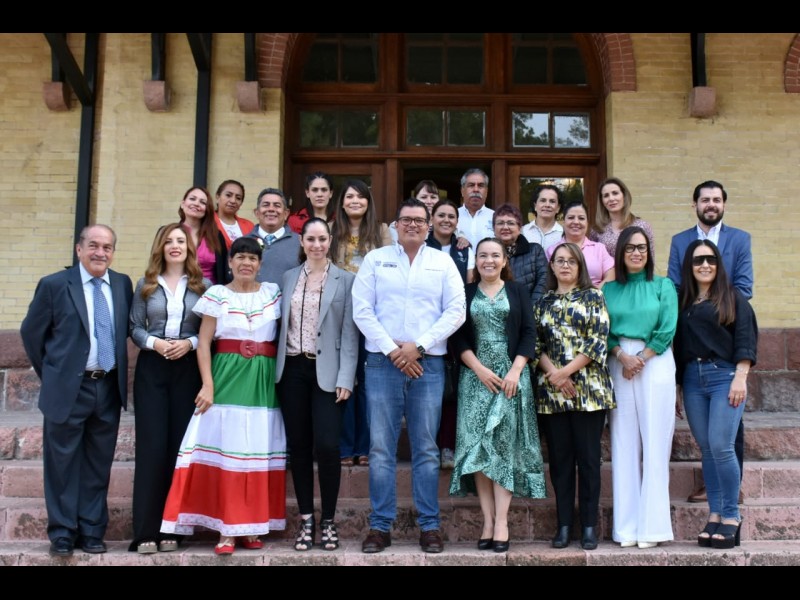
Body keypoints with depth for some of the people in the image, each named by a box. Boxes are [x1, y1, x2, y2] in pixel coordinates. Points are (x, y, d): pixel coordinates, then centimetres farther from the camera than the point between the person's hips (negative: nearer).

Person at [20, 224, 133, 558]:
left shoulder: (123, 285, 5)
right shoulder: (54, 285, -4)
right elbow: (31, 332, 3)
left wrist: (120, 375, 9)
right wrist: (50, 374, 6)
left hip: (109, 389, 3)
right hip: (68, 390, -3)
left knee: (99, 465, 10)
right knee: (63, 464, 5)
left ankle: (92, 531, 21)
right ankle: (62, 533, 17)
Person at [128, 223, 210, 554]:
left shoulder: (204, 286, 5)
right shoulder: (146, 285, 8)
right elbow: (135, 327, 5)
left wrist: (190, 343, -14)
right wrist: (154, 342, -13)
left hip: (188, 369, 0)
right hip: (151, 369, 0)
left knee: (180, 446, 2)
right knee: (151, 445, -4)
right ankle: (146, 530, 0)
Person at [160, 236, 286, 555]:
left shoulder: (274, 293, 8)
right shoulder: (217, 295, 3)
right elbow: (204, 342, 0)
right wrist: (208, 385, -9)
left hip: (263, 384, 2)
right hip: (226, 380, -2)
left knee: (260, 453, 3)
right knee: (224, 451, -4)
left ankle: (253, 527, 12)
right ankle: (227, 530, 0)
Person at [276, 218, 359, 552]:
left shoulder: (345, 280, 2)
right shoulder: (288, 278, 11)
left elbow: (349, 333, -3)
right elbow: (282, 325, 10)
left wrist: (345, 378, -10)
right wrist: (276, 367, 2)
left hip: (326, 371, -3)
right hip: (292, 370, 3)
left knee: (327, 446, -9)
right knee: (298, 446, 6)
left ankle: (328, 521, 7)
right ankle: (306, 520, 16)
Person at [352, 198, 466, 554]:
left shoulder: (443, 262, 9)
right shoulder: (375, 259, 8)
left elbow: (455, 312, 1)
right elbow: (362, 310, 0)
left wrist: (418, 346, -9)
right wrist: (392, 350, -8)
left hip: (428, 364, 0)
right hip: (383, 363, 0)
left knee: (426, 449, 4)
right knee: (381, 448, 1)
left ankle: (429, 526, 11)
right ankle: (380, 526, 8)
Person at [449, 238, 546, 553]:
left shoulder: (518, 290, 9)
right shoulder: (465, 293, 10)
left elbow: (529, 333, 1)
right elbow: (458, 338, 3)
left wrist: (515, 371, -10)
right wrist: (480, 369, -9)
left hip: (511, 376, -1)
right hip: (476, 377, 1)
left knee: (504, 445, -5)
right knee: (478, 446, -3)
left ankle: (501, 523, -4)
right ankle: (488, 521, 1)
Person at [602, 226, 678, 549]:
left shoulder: (663, 286, 6)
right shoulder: (609, 290, 11)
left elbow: (667, 330, -3)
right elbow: (603, 332, 5)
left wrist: (641, 359, -9)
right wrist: (622, 356, -11)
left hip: (655, 363, -2)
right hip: (618, 366, 2)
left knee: (654, 445, -3)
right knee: (623, 446, 2)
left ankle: (652, 525, 2)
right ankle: (627, 526, 7)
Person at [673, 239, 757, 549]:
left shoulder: (733, 298, 4)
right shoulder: (683, 302, 15)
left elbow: (745, 338, -3)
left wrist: (740, 378, -12)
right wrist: (677, 385, 13)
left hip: (725, 375, -4)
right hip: (692, 379, 4)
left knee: (721, 446, -11)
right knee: (706, 450, 5)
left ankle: (731, 517, 0)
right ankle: (714, 515, 11)